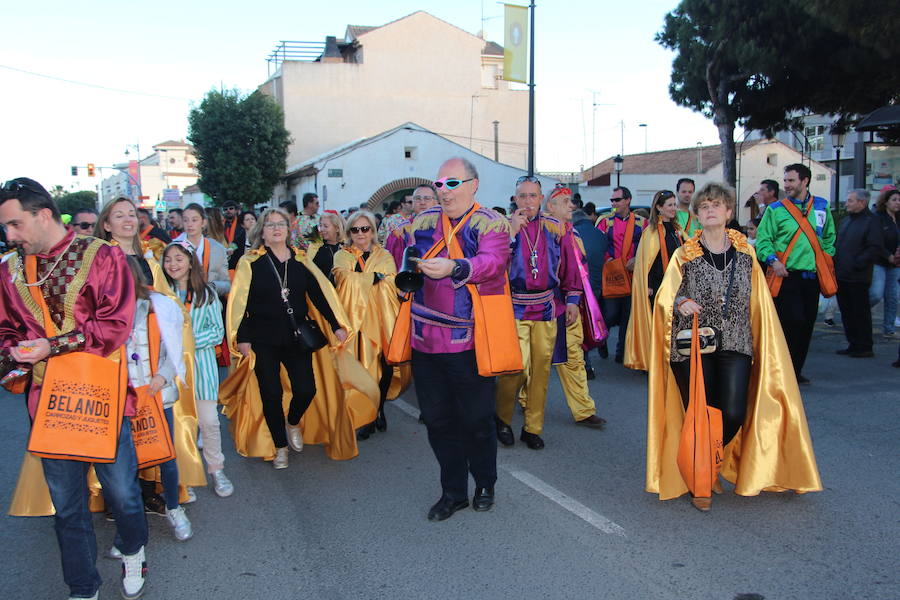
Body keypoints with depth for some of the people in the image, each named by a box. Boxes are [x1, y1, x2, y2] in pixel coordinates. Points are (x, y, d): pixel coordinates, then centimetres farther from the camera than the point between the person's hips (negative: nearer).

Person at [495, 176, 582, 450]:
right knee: (518, 367, -11)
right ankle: (503, 419, 15)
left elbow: (569, 266, 12)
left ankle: (533, 427, 20)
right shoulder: (504, 227, 1)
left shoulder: (556, 228, 7)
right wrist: (511, 233, -18)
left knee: (541, 368, 6)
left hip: (547, 308, 3)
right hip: (514, 308, -3)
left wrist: (572, 299, 8)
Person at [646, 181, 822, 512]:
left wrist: (765, 345, 6)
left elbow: (758, 302, 10)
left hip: (735, 345, 2)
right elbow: (666, 294, -8)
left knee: (734, 415, -6)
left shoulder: (745, 253, 7)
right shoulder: (684, 254, 1)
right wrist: (682, 302, -29)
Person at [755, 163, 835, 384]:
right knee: (793, 322, -12)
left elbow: (829, 237, 21)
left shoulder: (822, 206, 11)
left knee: (807, 325, 9)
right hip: (787, 275, -5)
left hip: (812, 276, 5)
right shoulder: (775, 209, -2)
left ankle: (796, 370, 21)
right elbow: (762, 239, -5)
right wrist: (772, 260, -20)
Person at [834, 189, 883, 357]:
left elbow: (876, 249, -15)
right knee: (846, 312, 12)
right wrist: (834, 262, 8)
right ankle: (853, 344, 21)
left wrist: (857, 264, -18)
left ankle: (864, 348, 7)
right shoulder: (845, 221, 17)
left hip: (858, 277, -8)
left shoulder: (871, 221, -8)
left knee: (860, 313, -1)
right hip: (841, 275, 8)